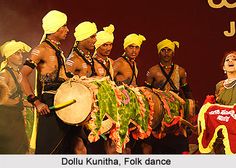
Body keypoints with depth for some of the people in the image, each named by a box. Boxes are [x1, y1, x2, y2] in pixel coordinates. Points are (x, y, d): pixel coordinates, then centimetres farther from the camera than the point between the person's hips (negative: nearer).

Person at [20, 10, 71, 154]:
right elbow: (23, 75, -16)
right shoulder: (42, 49, -8)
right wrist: (36, 102, -21)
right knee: (49, 149, -8)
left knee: (62, 148, 10)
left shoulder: (59, 50, 17)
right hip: (49, 105, -8)